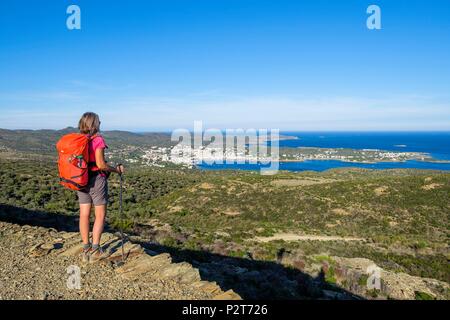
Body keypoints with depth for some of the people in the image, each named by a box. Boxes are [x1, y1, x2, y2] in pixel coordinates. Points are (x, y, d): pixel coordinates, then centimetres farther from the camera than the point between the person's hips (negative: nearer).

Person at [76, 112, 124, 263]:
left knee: (84, 215, 11)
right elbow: (100, 164, -18)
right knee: (100, 216, 5)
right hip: (96, 180, -6)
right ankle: (95, 250, 6)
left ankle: (86, 250, 19)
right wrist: (116, 169, -4)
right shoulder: (98, 140, -13)